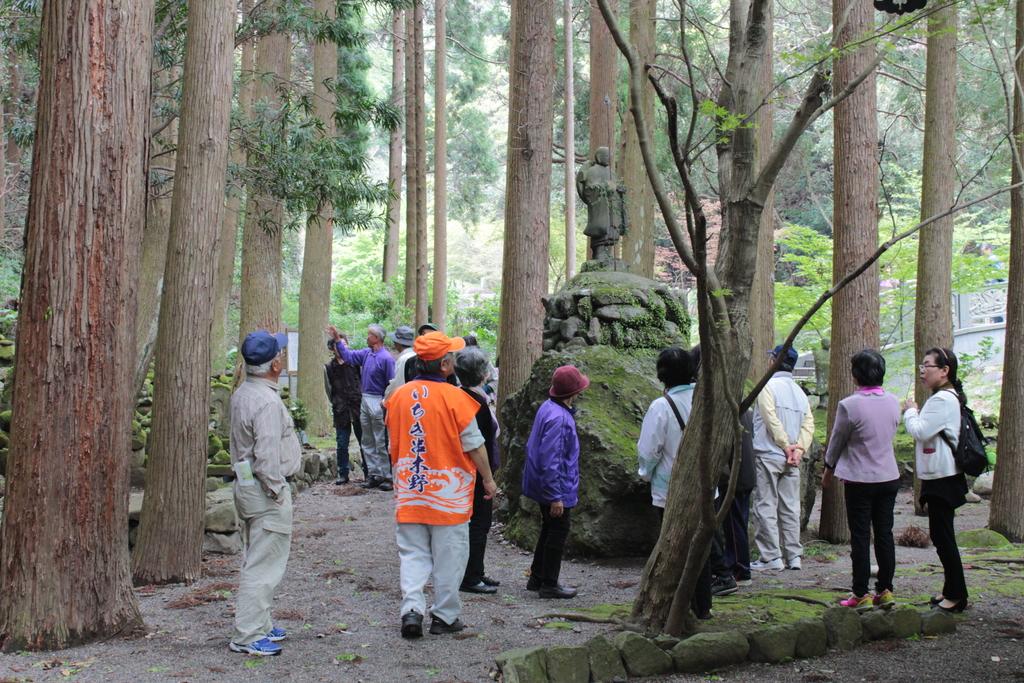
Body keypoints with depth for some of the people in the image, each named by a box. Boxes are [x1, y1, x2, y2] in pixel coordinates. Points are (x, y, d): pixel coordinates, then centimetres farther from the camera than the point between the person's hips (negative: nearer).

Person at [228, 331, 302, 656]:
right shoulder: (267, 401, -22)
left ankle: (260, 626, 28)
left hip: (245, 482, 10)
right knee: (264, 565, -4)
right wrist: (277, 492, -17)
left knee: (259, 561, 19)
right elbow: (268, 455, -26)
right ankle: (247, 636, 0)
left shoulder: (241, 394, 10)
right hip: (265, 489, -10)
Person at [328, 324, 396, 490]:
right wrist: (337, 340, 14)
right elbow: (349, 356, 18)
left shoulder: (386, 358, -13)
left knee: (381, 442, -5)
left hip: (377, 402, -9)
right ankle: (373, 474, 18)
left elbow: (391, 384, -14)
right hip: (365, 400, 9)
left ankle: (387, 477, 0)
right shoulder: (366, 353, 10)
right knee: (367, 441, 12)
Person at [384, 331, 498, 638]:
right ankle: (444, 617, 15)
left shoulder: (399, 395, 0)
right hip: (448, 490, -4)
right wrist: (488, 478, 6)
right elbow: (474, 445, -7)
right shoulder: (454, 397, -14)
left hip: (409, 489, 4)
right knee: (449, 556, 8)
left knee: (412, 554, 11)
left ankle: (411, 608, -3)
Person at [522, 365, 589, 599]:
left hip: (544, 485, 10)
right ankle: (549, 584, 12)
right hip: (557, 487, -10)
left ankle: (537, 578, 30)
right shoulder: (558, 418, -26)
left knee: (550, 530, 20)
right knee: (558, 532, 3)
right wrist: (555, 496, -24)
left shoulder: (549, 407, 4)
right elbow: (550, 459, -28)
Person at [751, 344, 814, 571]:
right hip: (792, 459, 6)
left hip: (768, 456, -6)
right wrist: (798, 449, -5)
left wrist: (786, 446, -12)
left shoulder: (768, 386, -7)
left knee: (766, 506, -1)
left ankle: (771, 557, -2)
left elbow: (771, 419, -16)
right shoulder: (800, 392, 13)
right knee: (790, 507, 10)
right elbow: (809, 423, 4)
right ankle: (793, 556, 12)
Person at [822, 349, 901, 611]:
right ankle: (885, 590, 16)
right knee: (884, 534, 11)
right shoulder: (893, 402, 0)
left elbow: (837, 441, -5)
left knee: (860, 537, 2)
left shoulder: (849, 405, -17)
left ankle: (861, 595, 6)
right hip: (889, 476, 5)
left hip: (860, 479, -5)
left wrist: (828, 470, 12)